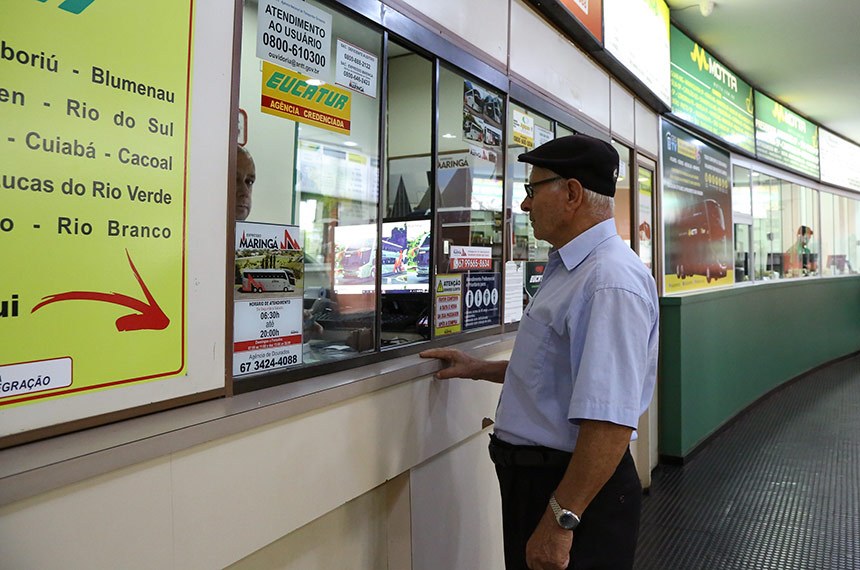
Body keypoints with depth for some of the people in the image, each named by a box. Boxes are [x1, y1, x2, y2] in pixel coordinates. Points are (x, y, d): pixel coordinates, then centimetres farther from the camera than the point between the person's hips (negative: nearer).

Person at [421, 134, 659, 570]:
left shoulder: (610, 281, -25)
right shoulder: (568, 270, 9)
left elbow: (610, 422, -30)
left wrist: (560, 520, -26)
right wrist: (479, 369, 17)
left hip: (574, 487, -9)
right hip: (532, 474, 10)